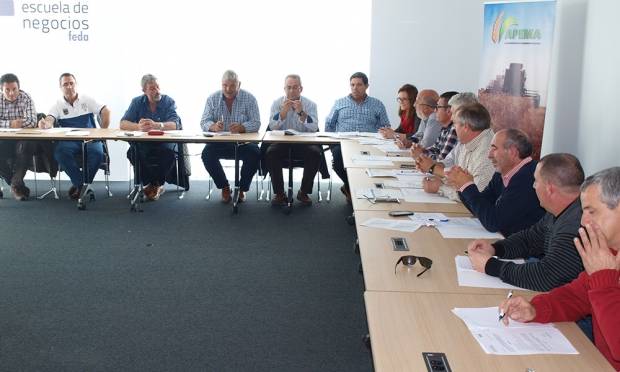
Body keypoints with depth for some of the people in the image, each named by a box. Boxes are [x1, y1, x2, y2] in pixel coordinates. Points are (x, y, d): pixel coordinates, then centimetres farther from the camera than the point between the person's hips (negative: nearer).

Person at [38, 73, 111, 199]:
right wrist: (45, 124, -32)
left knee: (97, 152, -33)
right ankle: (79, 182, -14)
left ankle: (85, 183, -11)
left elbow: (106, 112, 3)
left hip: (90, 138, -1)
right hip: (69, 141, 1)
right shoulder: (58, 106, 11)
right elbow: (49, 120, -6)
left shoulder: (87, 100, 11)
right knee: (60, 152, -31)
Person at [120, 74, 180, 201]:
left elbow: (175, 125, -18)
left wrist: (156, 125, -39)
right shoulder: (137, 102, 3)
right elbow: (123, 124, -8)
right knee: (132, 152, -29)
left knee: (169, 152, -33)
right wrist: (138, 126, -31)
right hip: (143, 143, 2)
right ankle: (149, 184, -6)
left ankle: (156, 184, -7)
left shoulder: (169, 101, -2)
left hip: (165, 142, -1)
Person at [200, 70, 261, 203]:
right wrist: (214, 126, -28)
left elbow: (256, 123, -10)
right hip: (220, 142, 1)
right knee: (207, 154, -27)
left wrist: (241, 127, -33)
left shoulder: (249, 98, -2)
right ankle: (224, 187, -4)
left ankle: (242, 188, -5)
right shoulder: (213, 98, 4)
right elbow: (204, 122, -3)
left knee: (254, 154, -30)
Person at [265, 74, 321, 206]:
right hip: (281, 142, 0)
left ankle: (304, 192, -11)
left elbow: (313, 128, -10)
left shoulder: (310, 104, 4)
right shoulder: (277, 103, 6)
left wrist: (301, 112, -22)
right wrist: (284, 111, -19)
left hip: (303, 142, 0)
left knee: (315, 153, -30)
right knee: (270, 153, -30)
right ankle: (279, 193, -14)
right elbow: (273, 127, -6)